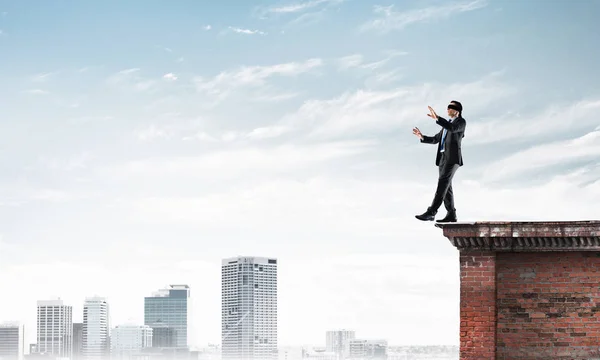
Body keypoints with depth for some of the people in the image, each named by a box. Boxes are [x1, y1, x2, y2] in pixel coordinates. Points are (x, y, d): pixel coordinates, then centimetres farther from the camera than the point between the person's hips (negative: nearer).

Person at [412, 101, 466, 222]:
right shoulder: (447, 124, 26)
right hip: (443, 158, 9)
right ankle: (451, 215, 11)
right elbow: (435, 140, 27)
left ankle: (431, 213, -25)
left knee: (442, 184, -17)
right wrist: (422, 137, 11)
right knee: (446, 186, 6)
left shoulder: (461, 122, -1)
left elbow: (452, 128, -24)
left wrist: (437, 118, -32)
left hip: (452, 158, -9)